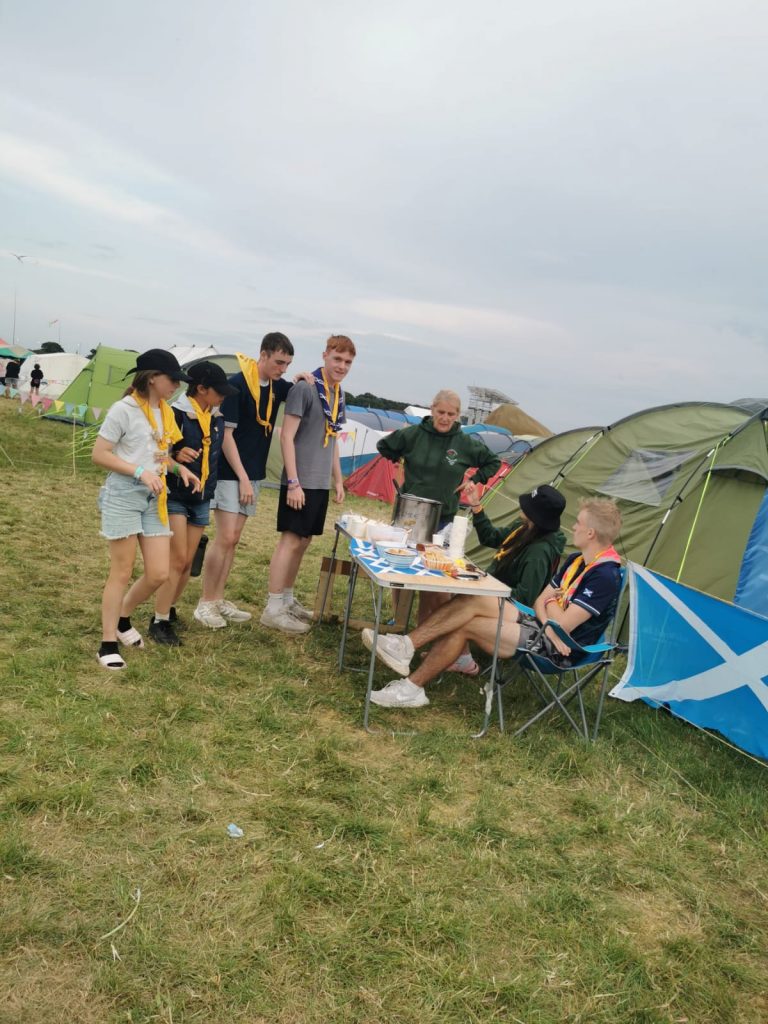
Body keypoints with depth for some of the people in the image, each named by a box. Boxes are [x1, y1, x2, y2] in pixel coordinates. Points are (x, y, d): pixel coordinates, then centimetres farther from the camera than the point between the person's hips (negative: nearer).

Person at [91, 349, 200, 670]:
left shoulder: (165, 412, 10)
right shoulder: (124, 409, -12)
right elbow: (99, 454, -12)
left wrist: (179, 468, 3)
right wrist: (140, 472, -22)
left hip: (154, 499, 7)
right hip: (123, 496, -6)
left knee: (159, 574, 3)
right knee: (122, 573, -1)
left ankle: (122, 619, 29)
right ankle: (108, 644, 13)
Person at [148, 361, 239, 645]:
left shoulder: (217, 418, 6)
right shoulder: (176, 414, -15)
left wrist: (209, 490, 17)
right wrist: (175, 456, -30)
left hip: (202, 499, 6)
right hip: (175, 497, -6)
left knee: (187, 563, 9)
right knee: (178, 560, -8)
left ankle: (168, 610, 26)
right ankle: (158, 622, 2)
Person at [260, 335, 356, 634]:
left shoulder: (339, 394, 13)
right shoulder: (305, 387, -12)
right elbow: (287, 436, -15)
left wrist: (338, 480, 20)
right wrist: (293, 482, -19)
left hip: (320, 483, 8)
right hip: (300, 482, -8)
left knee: (303, 541, 13)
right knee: (290, 540, -5)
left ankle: (287, 600, 24)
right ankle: (273, 609, 1)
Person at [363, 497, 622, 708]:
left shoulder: (604, 576, -20)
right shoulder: (577, 560, 11)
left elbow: (563, 625, -24)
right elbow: (541, 601, 10)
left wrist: (551, 603, -2)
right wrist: (549, 624, -12)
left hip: (557, 649, -8)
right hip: (543, 630, 9)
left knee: (466, 625, -17)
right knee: (476, 601, -13)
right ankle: (406, 645, -19)